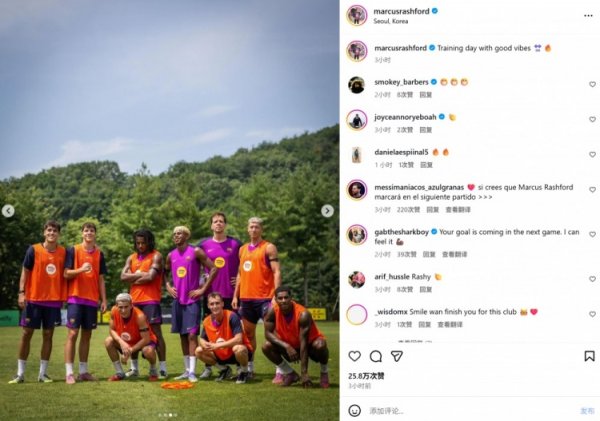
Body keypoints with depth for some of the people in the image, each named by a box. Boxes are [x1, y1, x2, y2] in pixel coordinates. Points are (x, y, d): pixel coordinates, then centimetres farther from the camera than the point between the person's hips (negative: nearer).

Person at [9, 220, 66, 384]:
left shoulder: (63, 252, 4)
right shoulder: (33, 250, -2)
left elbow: (65, 275, 10)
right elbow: (25, 272, 0)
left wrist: (64, 296, 3)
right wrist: (21, 293, -10)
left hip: (54, 300, 2)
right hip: (33, 299, -2)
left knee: (48, 335, 4)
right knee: (26, 333, 1)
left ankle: (43, 373, 11)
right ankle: (20, 373, 8)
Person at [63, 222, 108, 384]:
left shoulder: (99, 254, 10)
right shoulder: (73, 251, -1)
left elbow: (100, 279, 12)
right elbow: (66, 274, -5)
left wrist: (104, 300, 7)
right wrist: (81, 269, -22)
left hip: (92, 299, 4)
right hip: (75, 298, -4)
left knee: (86, 335, 7)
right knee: (73, 334, -8)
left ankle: (83, 371, 13)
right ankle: (69, 373, -9)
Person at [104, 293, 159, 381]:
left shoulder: (139, 316, -35)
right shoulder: (114, 311, -21)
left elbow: (146, 339, -30)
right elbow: (111, 330, -11)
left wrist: (131, 349, -28)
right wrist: (122, 342, -27)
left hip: (144, 341, -5)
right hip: (125, 341, 5)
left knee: (148, 351, -37)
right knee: (108, 342, -16)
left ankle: (153, 371, -1)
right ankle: (120, 373, 0)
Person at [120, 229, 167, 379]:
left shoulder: (156, 256, -2)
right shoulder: (131, 258, 15)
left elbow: (150, 277, -15)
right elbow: (123, 276, 3)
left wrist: (133, 279, -2)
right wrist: (140, 275, -7)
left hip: (150, 300, -6)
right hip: (134, 300, 6)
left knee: (156, 331, -6)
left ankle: (163, 368, -5)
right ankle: (134, 368, 17)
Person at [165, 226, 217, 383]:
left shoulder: (196, 252, -7)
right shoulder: (171, 256, 9)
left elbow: (213, 269, -10)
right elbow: (164, 272, 26)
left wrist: (203, 289, -12)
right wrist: (168, 287, 10)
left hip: (192, 299, -6)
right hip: (178, 299, 6)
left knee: (192, 334, -10)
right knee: (182, 335, 9)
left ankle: (192, 371, -11)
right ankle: (187, 370, 16)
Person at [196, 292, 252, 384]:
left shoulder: (231, 316, -23)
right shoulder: (207, 321, -6)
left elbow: (238, 339, -31)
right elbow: (202, 339, 8)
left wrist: (218, 345, -31)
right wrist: (204, 344, -18)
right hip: (222, 355, 6)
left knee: (238, 349, -40)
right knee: (199, 351, -7)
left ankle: (244, 372, -6)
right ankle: (224, 369, 13)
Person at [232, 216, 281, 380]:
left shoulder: (268, 248, -2)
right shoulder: (243, 249, 16)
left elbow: (277, 272, -9)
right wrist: (235, 295, 13)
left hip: (265, 298, -6)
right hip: (246, 298, 6)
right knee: (248, 333, 12)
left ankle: (280, 371, -11)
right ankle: (249, 368, 22)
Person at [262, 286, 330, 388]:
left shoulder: (303, 314, -31)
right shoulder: (273, 312, -18)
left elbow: (303, 343, -33)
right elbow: (268, 333, -16)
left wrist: (304, 373, -35)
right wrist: (286, 346, -32)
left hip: (310, 345, -4)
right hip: (292, 348, 4)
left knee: (320, 345, -38)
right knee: (267, 346, -18)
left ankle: (324, 372, -6)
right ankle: (290, 374, 2)